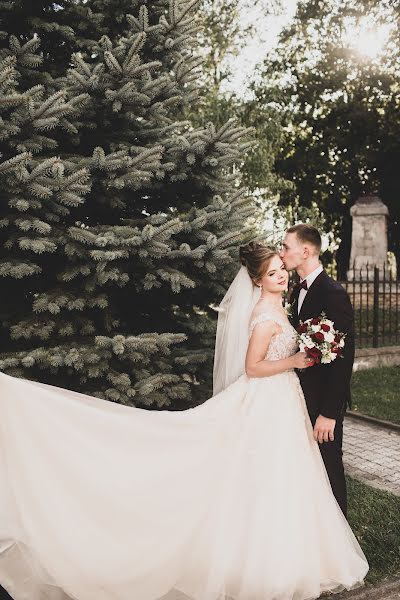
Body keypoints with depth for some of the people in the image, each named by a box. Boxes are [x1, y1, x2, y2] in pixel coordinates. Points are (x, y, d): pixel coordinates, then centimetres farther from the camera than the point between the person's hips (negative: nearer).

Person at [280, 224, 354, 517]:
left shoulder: (334, 293, -19)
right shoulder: (300, 289, 7)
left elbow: (343, 358, -21)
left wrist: (329, 412, -22)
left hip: (324, 400, -8)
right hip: (304, 395, 8)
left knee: (328, 464, 6)